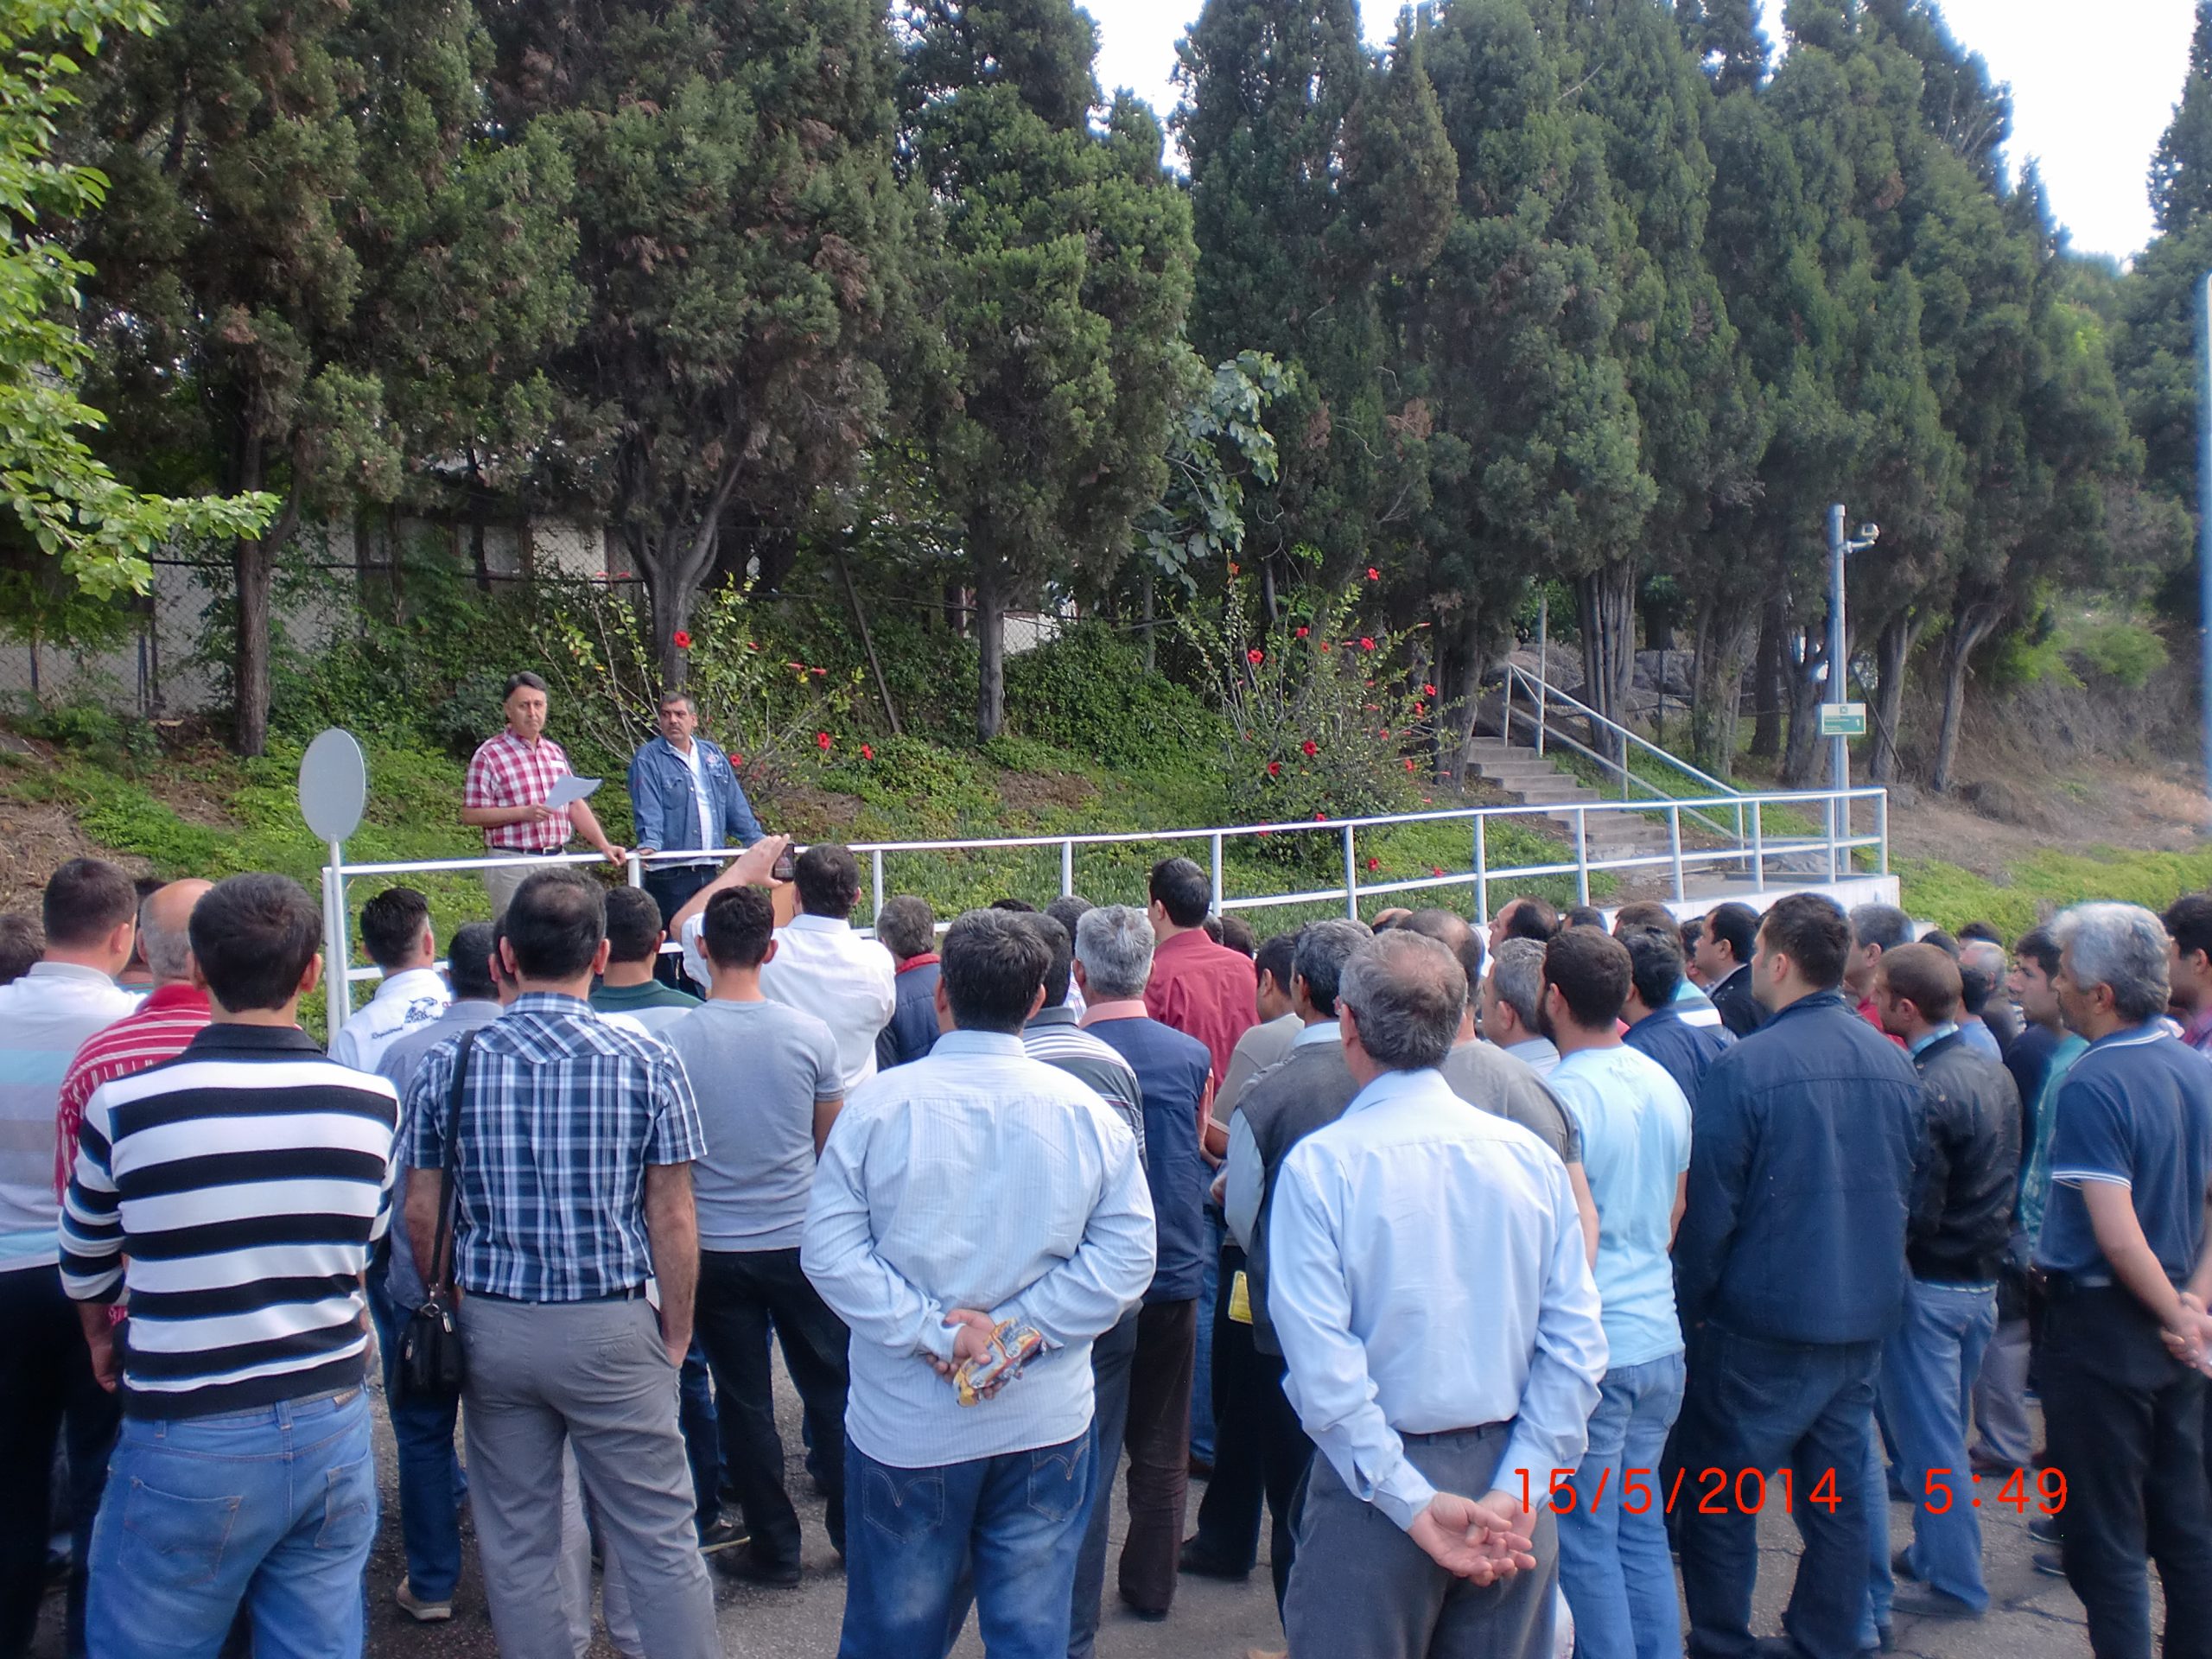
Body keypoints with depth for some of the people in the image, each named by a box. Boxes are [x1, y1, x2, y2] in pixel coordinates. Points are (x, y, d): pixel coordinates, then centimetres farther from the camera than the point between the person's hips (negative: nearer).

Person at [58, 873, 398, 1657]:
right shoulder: (372, 1103, -6)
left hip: (188, 1447, -2)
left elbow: (85, 1263, 7)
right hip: (334, 1425, 3)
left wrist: (102, 1342, 29)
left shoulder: (126, 1106, -12)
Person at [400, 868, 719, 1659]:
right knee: (659, 1536, 7)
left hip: (491, 1326, 3)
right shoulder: (646, 1064, -10)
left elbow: (422, 1214, 2)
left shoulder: (450, 1063, -3)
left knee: (516, 1543, 15)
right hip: (610, 1326, -2)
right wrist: (675, 1333, 4)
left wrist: (452, 1311, 16)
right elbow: (672, 1219, -7)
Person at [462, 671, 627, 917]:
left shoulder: (555, 752, 16)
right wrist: (524, 813, -18)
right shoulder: (489, 755, -4)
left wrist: (604, 846, 7)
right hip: (513, 863, -6)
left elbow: (576, 805, 17)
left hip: (558, 861, 6)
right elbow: (470, 814, -8)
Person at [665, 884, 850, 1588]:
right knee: (830, 1388, 15)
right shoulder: (809, 1034, -9)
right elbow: (833, 1146, 3)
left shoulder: (674, 1041, -11)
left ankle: (774, 1548, 20)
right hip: (800, 1241, 1)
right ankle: (853, 1529, 25)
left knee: (745, 1402, 11)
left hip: (715, 1248, 0)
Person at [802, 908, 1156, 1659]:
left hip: (906, 1424, -1)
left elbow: (828, 1248, -12)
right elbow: (1128, 1253, -7)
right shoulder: (1085, 1110, -5)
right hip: (1047, 1424, 1)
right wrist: (1028, 1328, -9)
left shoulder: (878, 1104, -10)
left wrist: (929, 1329, -12)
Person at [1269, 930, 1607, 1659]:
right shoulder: (1531, 1155, -2)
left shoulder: (1320, 1164, -13)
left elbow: (1322, 1366, -18)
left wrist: (1413, 1502, -14)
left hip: (1374, 1485, -4)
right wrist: (1514, 1490, -6)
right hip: (1511, 1473, 4)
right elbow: (1577, 1345, -5)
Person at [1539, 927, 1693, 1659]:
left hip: (1591, 1350, -8)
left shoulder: (1564, 1096, -18)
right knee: (1641, 1526, 17)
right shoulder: (1665, 1084, 6)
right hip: (1660, 1337, 8)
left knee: (1586, 1535, 3)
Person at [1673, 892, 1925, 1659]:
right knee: (1838, 1499, 16)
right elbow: (1908, 1189, 13)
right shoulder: (1894, 1062, 2)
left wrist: (1690, 1305, -1)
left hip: (1765, 1323, -6)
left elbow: (1709, 1207, -13)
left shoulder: (1745, 1066, -17)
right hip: (1866, 1316, 6)